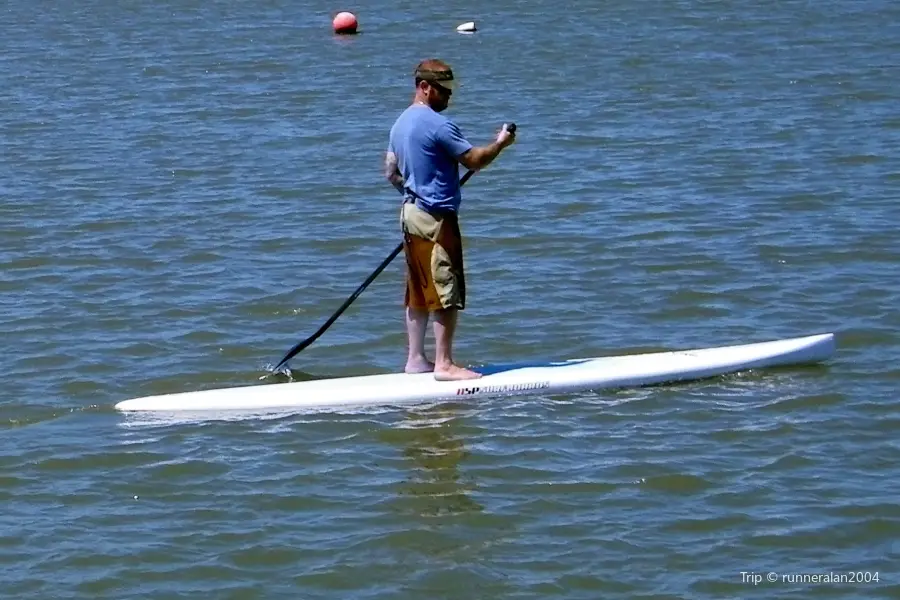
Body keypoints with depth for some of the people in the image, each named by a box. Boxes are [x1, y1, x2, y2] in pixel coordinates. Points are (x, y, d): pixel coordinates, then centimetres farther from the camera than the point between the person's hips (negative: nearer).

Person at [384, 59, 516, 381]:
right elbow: (473, 160, -18)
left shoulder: (401, 122, 13)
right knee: (447, 293, -6)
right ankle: (444, 364, -5)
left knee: (418, 292, 14)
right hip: (436, 218, -10)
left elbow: (391, 172, 19)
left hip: (411, 212, 10)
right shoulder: (437, 125, -17)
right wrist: (500, 144, -2)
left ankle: (416, 359, 18)